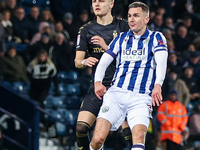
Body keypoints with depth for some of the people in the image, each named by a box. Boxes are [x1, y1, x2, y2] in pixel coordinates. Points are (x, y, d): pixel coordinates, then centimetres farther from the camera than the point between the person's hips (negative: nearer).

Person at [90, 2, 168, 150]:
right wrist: (98, 81, -9)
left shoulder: (156, 37, 8)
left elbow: (161, 61, -9)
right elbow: (104, 61, 13)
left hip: (141, 98, -2)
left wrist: (157, 85, -29)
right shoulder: (121, 38, 18)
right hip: (116, 93, 2)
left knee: (139, 137, -28)